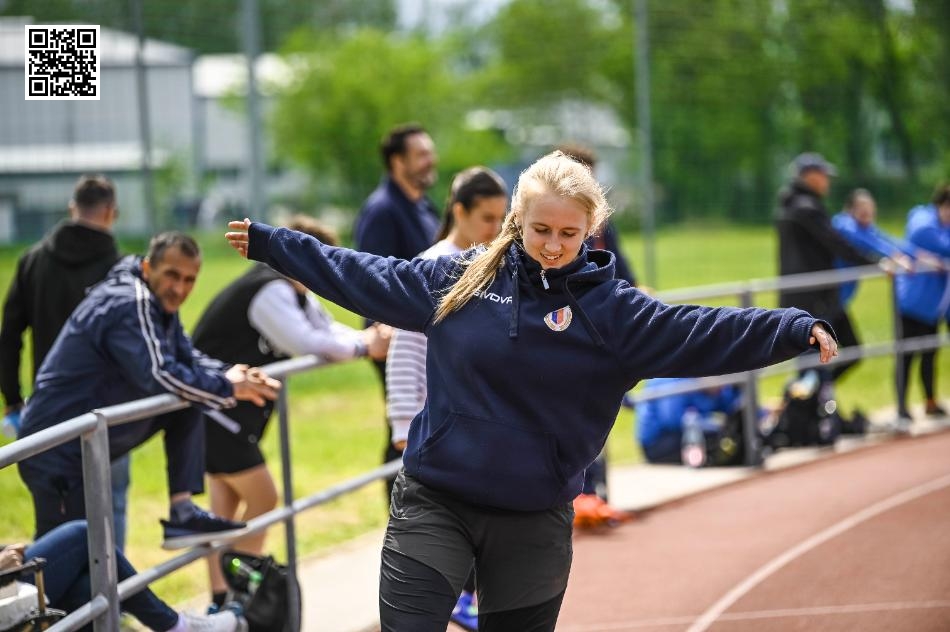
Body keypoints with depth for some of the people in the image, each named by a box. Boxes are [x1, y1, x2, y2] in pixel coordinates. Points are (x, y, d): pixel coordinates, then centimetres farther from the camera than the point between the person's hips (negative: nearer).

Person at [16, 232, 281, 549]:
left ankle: (182, 512, 2)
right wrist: (228, 388, -19)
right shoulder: (131, 305, -21)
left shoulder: (157, 304, 9)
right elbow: (160, 376, -31)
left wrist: (232, 374, -5)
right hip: (57, 453, -10)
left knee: (186, 404, 5)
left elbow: (188, 359, 16)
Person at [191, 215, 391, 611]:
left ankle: (221, 601, 13)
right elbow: (308, 344, -27)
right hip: (217, 408, -11)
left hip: (234, 408, 11)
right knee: (262, 499, -4)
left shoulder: (293, 293, 11)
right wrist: (364, 347, -15)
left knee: (226, 507, 11)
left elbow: (327, 329, 8)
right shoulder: (270, 292, -21)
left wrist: (368, 339, -11)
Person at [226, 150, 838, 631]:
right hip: (432, 507, 1)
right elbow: (363, 277, 13)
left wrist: (796, 330, -28)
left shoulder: (609, 308, -4)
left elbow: (701, 332, -14)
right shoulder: (457, 280, 2)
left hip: (534, 525, 0)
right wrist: (270, 243, 18)